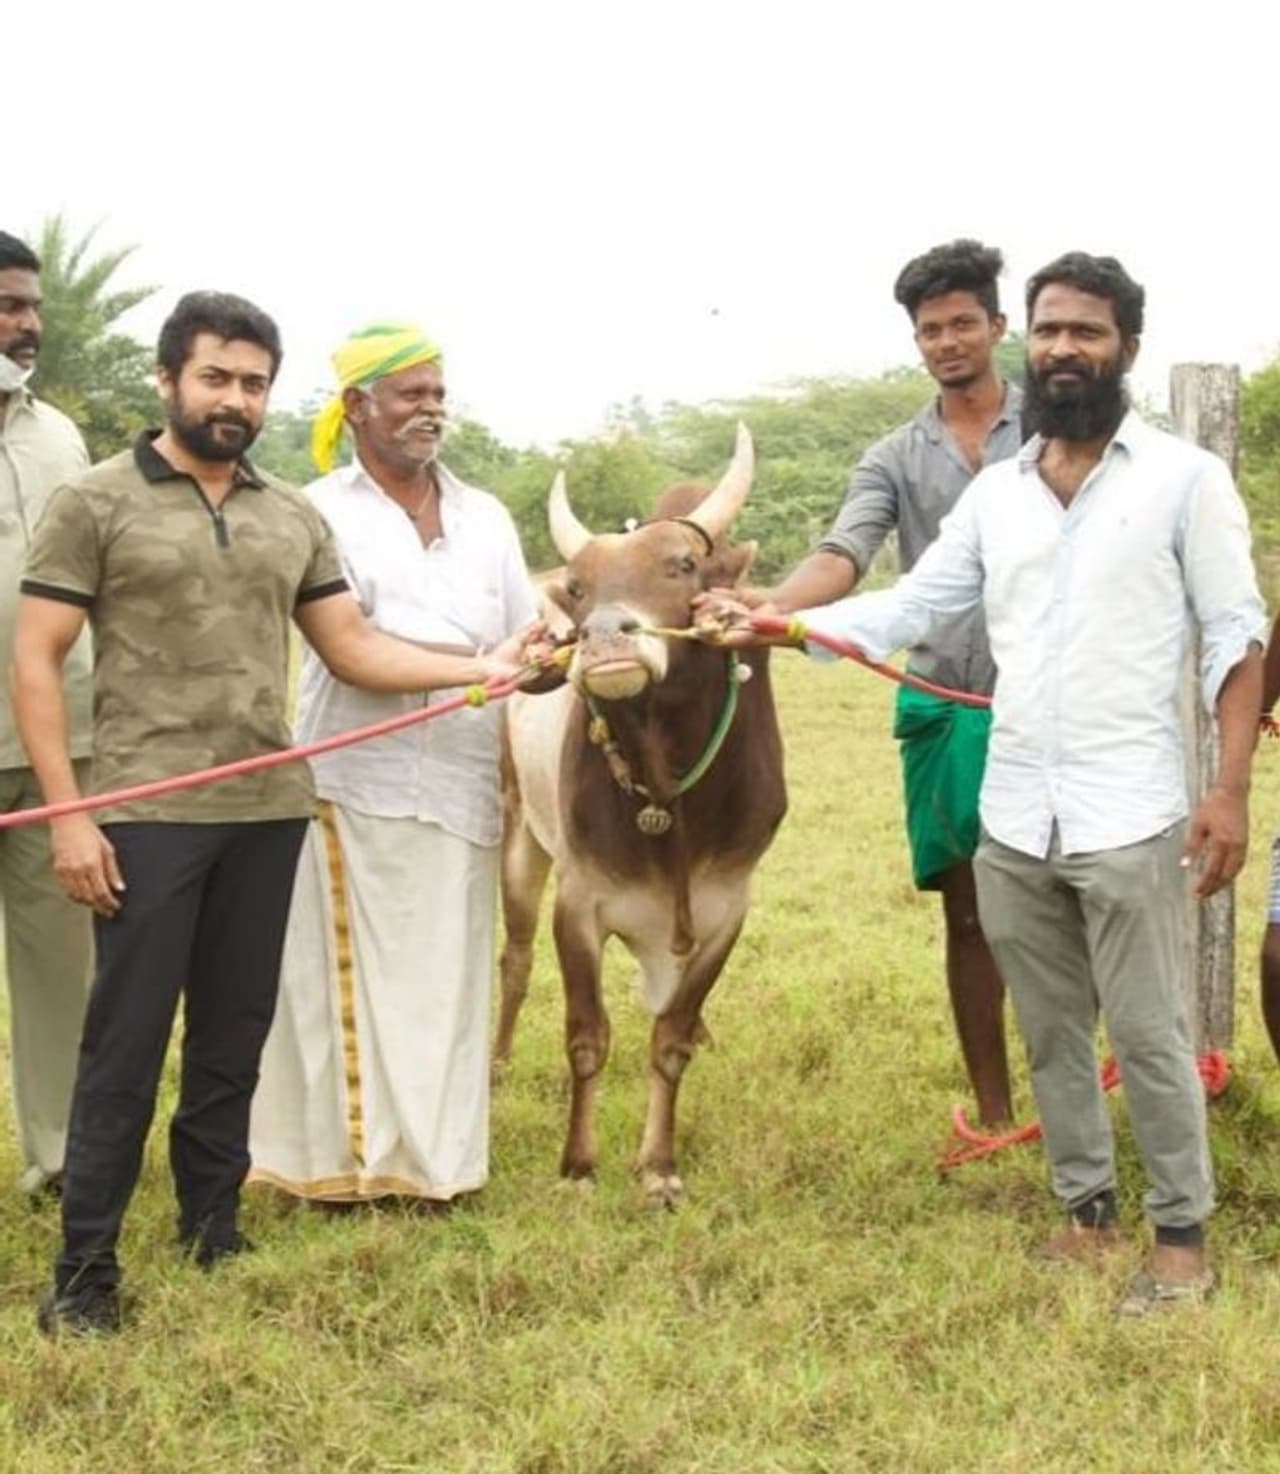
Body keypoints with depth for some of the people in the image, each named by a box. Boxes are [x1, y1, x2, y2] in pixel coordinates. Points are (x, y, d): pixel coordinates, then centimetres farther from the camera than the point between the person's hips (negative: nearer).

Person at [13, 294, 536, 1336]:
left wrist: (478, 666, -5)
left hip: (269, 811, 5)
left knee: (235, 1035, 13)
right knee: (125, 1043, -1)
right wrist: (66, 814, -12)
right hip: (146, 814, -5)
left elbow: (354, 647, 9)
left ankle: (212, 1232, 27)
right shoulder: (95, 504, -3)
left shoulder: (296, 519, 11)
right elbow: (36, 662, -5)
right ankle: (85, 1269, 9)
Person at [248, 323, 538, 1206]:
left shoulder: (486, 518, 13)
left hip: (462, 787, 4)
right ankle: (341, 1158, 10)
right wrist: (491, 659, -24)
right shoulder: (322, 513, -3)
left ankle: (431, 1160, 15)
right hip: (354, 783, -4)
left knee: (443, 976, 8)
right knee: (350, 973, 1)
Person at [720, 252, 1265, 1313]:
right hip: (1012, 822, 5)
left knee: (1148, 1035, 1)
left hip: (1129, 818, -5)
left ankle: (1184, 1235, 16)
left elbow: (1236, 636, -4)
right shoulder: (996, 492, 10)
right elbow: (910, 608, 10)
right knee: (1052, 1034, 14)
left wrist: (1232, 789, -13)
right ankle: (1089, 1209, 29)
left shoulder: (1185, 477, -3)